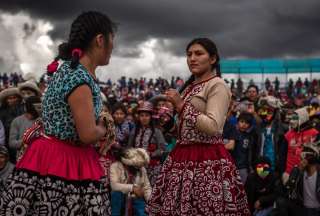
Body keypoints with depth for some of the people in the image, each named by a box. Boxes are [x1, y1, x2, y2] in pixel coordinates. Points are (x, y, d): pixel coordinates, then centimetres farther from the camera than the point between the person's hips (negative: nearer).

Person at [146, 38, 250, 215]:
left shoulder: (217, 85, -8)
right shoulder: (189, 86, 18)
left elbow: (212, 126, -22)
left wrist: (181, 105, -17)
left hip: (207, 160, -8)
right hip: (183, 156, 8)